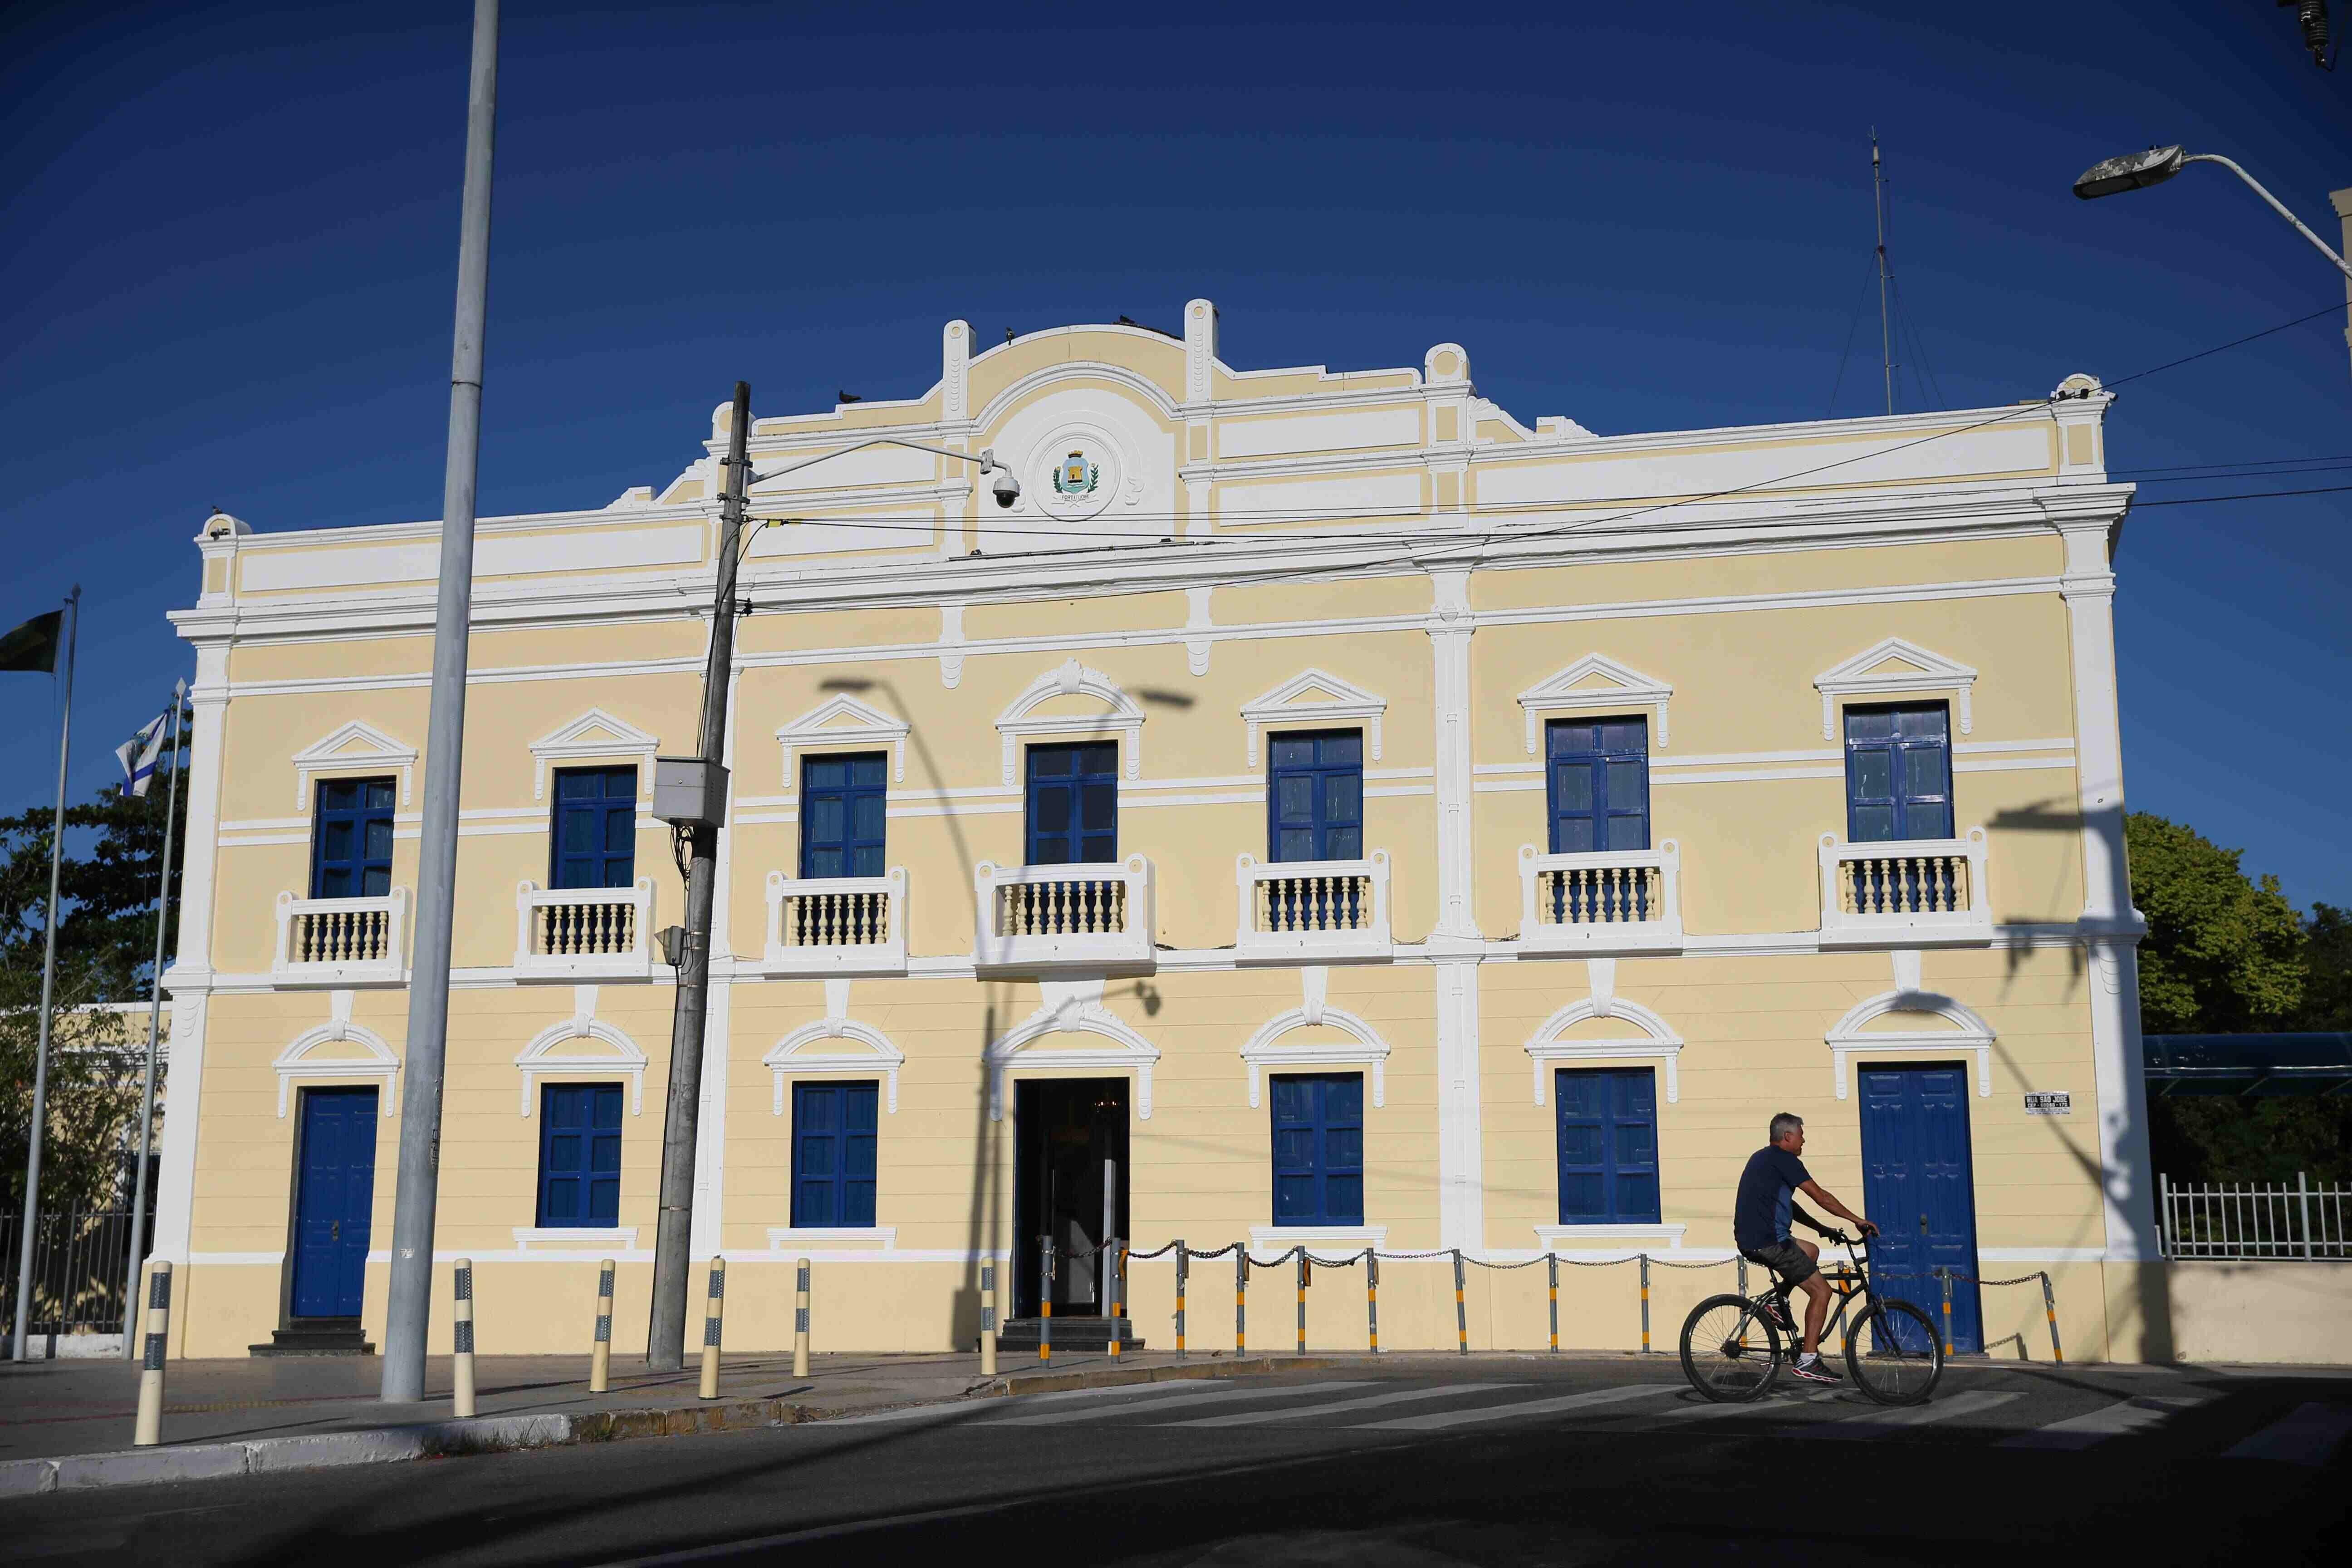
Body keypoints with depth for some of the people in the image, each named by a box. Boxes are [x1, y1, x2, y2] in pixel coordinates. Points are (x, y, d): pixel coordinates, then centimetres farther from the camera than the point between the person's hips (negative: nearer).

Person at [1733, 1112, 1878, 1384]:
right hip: (1769, 1242, -9)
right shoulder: (1783, 1159, -8)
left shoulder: (1763, 1158, 21)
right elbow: (1820, 1196, -9)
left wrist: (1822, 1229, 25)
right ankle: (1807, 1361, -5)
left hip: (1749, 1241, 9)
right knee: (1821, 1291, -2)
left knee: (1811, 1251, 30)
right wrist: (1858, 1220, -2)